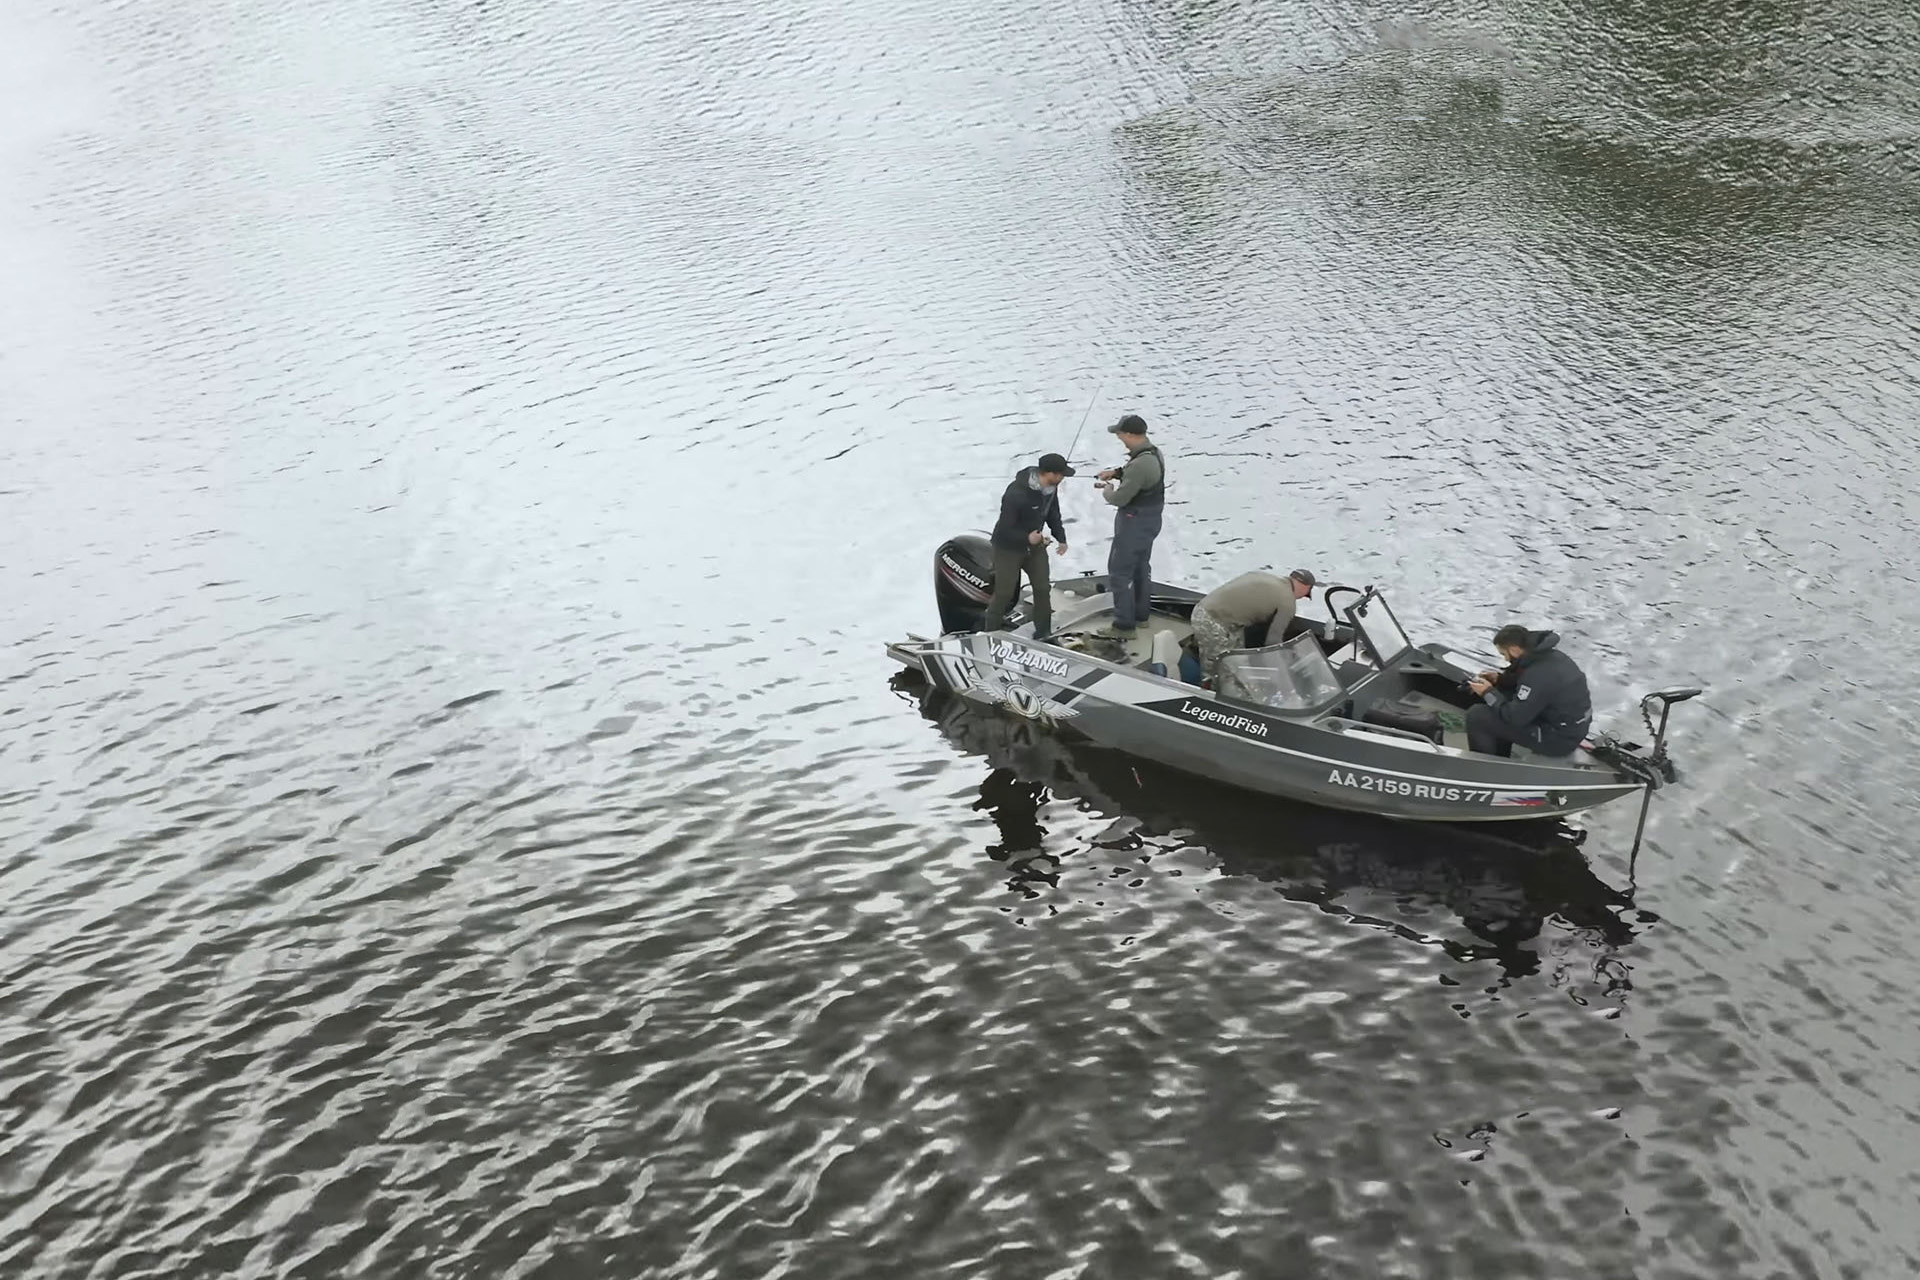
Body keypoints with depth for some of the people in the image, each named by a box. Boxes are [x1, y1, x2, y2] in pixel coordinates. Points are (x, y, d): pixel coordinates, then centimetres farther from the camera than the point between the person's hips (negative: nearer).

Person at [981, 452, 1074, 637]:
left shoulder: (1050, 488, -10)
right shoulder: (1016, 494, -34)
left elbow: (1052, 513, 10)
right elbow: (1004, 528, -26)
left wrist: (1061, 537, 5)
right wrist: (1027, 538, -34)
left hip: (1035, 544, 7)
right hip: (1009, 548, -7)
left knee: (1043, 589, 9)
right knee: (1004, 594, 1)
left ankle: (1042, 634, 24)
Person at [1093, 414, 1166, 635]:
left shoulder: (1140, 465, -32)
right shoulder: (1154, 453, -1)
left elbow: (1120, 499, -26)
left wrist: (1107, 490, -5)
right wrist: (1117, 472, 6)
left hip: (1134, 523, -10)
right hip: (1151, 519, 10)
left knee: (1120, 572, 2)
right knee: (1141, 567, 23)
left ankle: (1124, 624, 7)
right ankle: (1140, 615, 36)